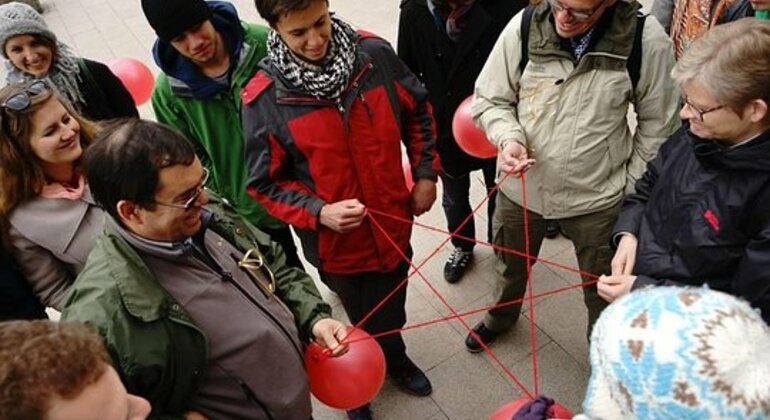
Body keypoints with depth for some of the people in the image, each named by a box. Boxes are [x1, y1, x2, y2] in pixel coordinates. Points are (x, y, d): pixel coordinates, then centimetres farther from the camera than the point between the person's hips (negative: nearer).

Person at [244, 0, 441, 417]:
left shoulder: (373, 53, -12)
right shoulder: (263, 98, -19)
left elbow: (418, 109, 4)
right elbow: (265, 182, -11)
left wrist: (425, 172, 0)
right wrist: (318, 213, -24)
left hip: (394, 222, 3)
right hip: (336, 240, -3)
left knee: (391, 310, 26)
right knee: (363, 321, 20)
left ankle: (393, 360, 60)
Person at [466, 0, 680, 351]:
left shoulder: (646, 41, -17)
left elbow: (657, 125, -4)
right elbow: (489, 100, -4)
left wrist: (629, 189, -1)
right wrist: (509, 139, -22)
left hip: (597, 197, -1)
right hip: (520, 186, 2)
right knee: (510, 265, 26)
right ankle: (500, 317, 59)